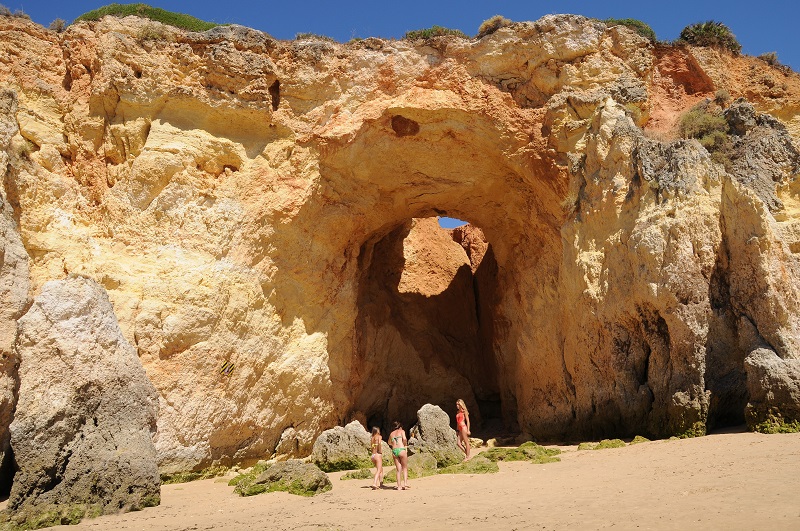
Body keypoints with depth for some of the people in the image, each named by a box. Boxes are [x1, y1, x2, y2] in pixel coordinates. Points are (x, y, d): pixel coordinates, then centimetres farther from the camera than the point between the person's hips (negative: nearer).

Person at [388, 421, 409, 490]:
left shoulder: (391, 433, 20)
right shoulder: (402, 431, 7)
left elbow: (389, 443, 32)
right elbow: (404, 439, -10)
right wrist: (405, 445, 6)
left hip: (394, 451, 4)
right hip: (401, 450, -4)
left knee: (398, 470, 8)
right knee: (405, 468, 8)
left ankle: (399, 486, 5)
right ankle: (405, 483, -7)